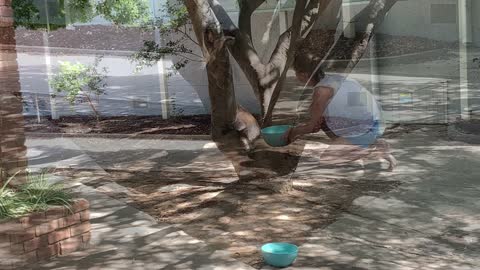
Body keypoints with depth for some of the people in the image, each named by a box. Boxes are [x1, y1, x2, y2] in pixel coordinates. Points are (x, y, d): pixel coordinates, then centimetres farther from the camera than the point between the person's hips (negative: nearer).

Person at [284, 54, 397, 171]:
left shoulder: (322, 89, -20)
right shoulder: (330, 78, 7)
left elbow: (310, 126, -10)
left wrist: (292, 133, 7)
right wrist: (297, 129, 10)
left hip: (369, 128, -9)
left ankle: (378, 150, -6)